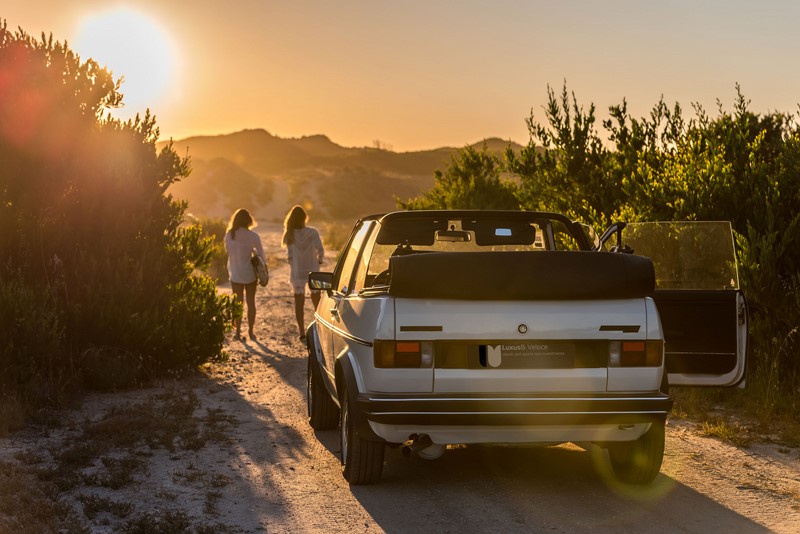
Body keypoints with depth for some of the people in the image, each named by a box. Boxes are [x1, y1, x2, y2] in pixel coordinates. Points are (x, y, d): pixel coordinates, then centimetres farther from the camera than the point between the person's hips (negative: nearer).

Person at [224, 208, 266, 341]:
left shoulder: (229, 235, -9)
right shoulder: (253, 236, -13)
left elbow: (227, 251, 3)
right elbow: (261, 254, -8)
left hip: (235, 274, 1)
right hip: (250, 273, -1)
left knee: (238, 302, 10)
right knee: (251, 302, 11)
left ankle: (238, 331, 10)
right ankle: (251, 331, 14)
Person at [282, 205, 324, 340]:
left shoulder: (290, 235, -7)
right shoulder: (313, 232, -9)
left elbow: (290, 255, -7)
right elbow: (320, 250, -12)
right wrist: (319, 260, 8)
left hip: (297, 272, 0)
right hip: (313, 271, 0)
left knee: (299, 302, 6)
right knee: (316, 300, 16)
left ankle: (302, 332, 4)